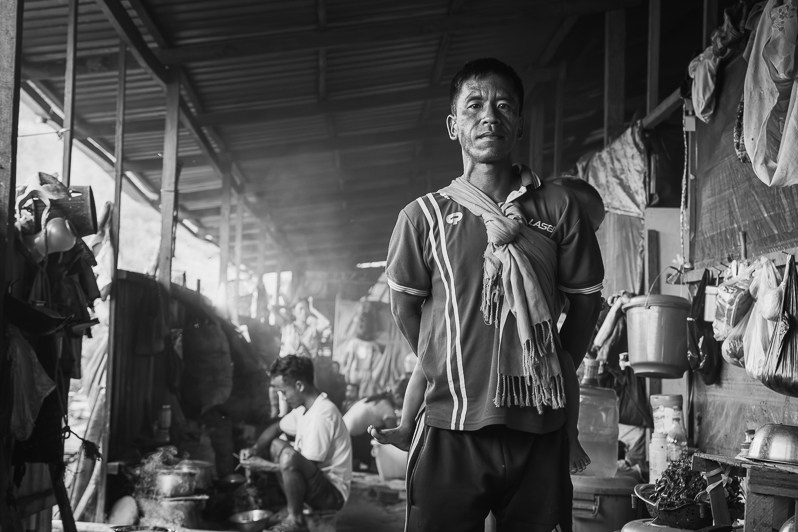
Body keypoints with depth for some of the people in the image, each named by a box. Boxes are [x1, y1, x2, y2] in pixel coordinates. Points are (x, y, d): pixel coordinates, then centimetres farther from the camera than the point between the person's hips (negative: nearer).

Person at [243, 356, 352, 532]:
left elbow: (309, 466, -23)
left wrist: (265, 465, -15)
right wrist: (253, 450, 4)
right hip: (317, 484, 10)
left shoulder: (322, 414, -23)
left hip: (334, 493, -10)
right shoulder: (303, 408, 7)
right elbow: (276, 428, 23)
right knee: (276, 444, 12)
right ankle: (293, 509, 6)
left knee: (289, 456, -31)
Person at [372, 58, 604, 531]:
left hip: (541, 431, 1)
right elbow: (405, 309, 9)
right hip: (451, 429, -1)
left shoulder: (558, 208, 3)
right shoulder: (424, 216, 1)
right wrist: (453, 374, 9)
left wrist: (550, 377, 8)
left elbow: (586, 299, 10)